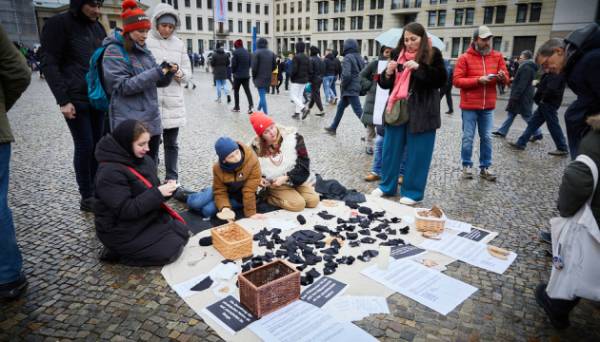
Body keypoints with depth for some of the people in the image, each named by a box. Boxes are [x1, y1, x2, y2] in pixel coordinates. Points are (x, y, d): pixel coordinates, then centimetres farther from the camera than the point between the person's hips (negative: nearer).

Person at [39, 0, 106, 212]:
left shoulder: (98, 27, 13)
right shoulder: (59, 24, -4)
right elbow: (49, 64, -8)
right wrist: (63, 99, -15)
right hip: (76, 99, -5)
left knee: (98, 145, 6)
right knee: (84, 146, -4)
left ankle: (97, 190, 17)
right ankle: (87, 197, 6)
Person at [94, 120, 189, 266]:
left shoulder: (144, 160, 0)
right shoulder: (110, 172, -25)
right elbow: (125, 210, -28)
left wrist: (165, 189, -13)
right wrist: (158, 193, -30)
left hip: (148, 217, 9)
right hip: (123, 231, -9)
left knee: (182, 232, 11)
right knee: (171, 250, -11)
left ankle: (131, 249, 12)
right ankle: (118, 252, 2)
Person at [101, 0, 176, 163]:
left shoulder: (144, 50, 13)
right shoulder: (114, 51, -8)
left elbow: (157, 82, 16)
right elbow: (124, 86, -17)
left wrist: (168, 72, -7)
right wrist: (156, 72, -21)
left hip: (151, 120, 7)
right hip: (129, 124, -7)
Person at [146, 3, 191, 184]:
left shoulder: (179, 44, 12)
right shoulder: (145, 41, -1)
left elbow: (188, 73, 12)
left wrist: (180, 74, -9)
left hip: (173, 101, 3)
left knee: (171, 143, 10)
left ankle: (172, 178, 21)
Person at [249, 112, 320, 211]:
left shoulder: (292, 136, -14)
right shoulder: (257, 147, -12)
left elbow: (303, 163, -13)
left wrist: (286, 177, -22)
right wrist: (259, 179, -15)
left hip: (296, 178, 3)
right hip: (275, 184, -3)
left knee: (313, 200, -12)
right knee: (298, 204, -22)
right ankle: (269, 197, -1)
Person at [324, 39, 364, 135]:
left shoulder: (348, 57, -14)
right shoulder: (359, 57, 11)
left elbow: (346, 74, -25)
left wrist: (343, 85, -9)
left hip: (350, 88, -9)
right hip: (357, 86, 9)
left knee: (358, 111, -8)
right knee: (341, 106, 19)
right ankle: (333, 127, 30)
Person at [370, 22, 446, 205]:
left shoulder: (433, 54, 0)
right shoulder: (398, 55, 10)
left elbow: (441, 80, -11)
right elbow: (384, 84, 10)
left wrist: (419, 68, -21)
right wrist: (388, 73, -12)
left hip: (421, 113, -4)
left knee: (417, 153, 1)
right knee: (391, 149, 9)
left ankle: (412, 191, 14)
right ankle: (387, 186, 24)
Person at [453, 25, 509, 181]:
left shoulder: (497, 56, 8)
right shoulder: (465, 58, -5)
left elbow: (506, 78, 10)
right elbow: (456, 80, -11)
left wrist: (502, 77, -14)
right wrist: (478, 80, -19)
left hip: (488, 106, 4)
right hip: (469, 106, -3)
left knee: (487, 138, 7)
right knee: (468, 137, 3)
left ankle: (485, 168, 16)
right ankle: (467, 166, 16)